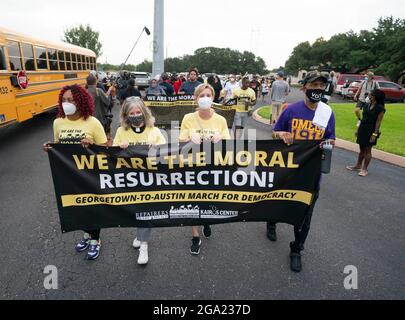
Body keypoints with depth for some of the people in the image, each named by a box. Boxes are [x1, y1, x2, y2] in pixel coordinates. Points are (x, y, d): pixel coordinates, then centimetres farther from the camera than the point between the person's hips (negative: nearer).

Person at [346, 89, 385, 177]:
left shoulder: (380, 108, -10)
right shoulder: (367, 105, 8)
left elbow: (378, 122, -12)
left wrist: (375, 134, -16)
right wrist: (358, 129, 13)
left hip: (371, 131, -6)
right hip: (363, 129, 6)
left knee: (367, 150, 1)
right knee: (362, 149, 15)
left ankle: (364, 169, 11)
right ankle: (358, 166, 26)